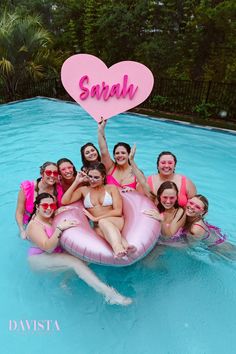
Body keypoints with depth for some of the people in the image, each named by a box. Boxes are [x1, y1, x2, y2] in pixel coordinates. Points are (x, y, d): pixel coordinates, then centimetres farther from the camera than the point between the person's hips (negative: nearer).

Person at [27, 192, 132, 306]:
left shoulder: (52, 218, 5)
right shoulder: (34, 225, -16)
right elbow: (48, 247, -27)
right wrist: (60, 228, -37)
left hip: (57, 253, 7)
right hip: (40, 259, -7)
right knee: (75, 262, -29)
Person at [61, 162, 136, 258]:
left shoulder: (111, 188, 8)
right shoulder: (83, 190, 14)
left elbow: (118, 211, -2)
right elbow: (64, 201, 0)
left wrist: (96, 218, -7)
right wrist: (76, 182, -1)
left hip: (117, 222, -1)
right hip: (97, 226, 2)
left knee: (103, 222, -37)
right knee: (99, 230, -35)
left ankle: (118, 248, -58)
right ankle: (124, 245, -49)